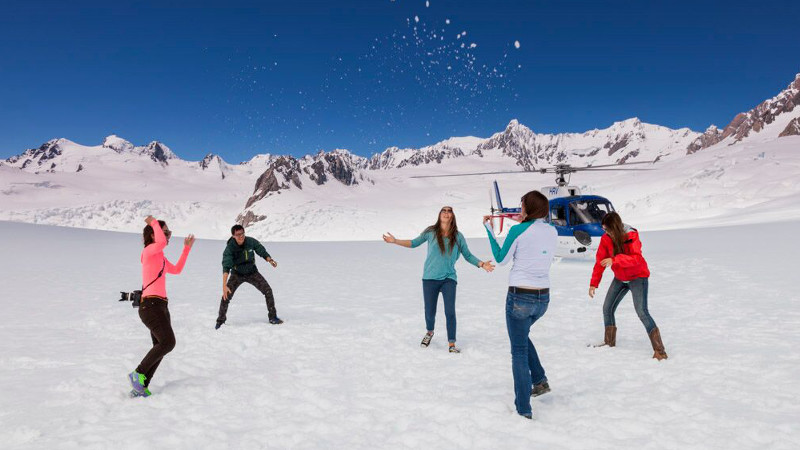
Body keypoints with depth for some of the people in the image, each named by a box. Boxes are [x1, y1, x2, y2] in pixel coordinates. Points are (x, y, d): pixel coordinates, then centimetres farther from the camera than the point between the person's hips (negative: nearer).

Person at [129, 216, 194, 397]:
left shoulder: (160, 257, 19)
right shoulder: (148, 251, -7)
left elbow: (177, 270, 30)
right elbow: (162, 242, -30)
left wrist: (187, 248, 31)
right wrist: (154, 222, -13)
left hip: (160, 306, 10)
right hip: (150, 305, -10)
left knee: (161, 347, 9)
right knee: (168, 342, -18)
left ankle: (140, 387, 15)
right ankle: (138, 374, -4)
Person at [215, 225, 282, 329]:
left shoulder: (251, 241, -18)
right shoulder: (229, 248, -26)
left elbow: (262, 251, -2)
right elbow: (226, 267, -35)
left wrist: (270, 260, -23)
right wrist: (224, 285, -45)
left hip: (252, 272, 2)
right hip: (237, 274, -2)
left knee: (268, 291, -8)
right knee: (226, 296, -16)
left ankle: (273, 317, 7)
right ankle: (220, 321, 6)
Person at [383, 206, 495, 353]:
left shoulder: (458, 236, 0)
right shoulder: (430, 232, -2)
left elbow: (468, 255, 8)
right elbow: (414, 243, 10)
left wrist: (482, 264, -7)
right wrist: (395, 241, 1)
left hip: (449, 279, 0)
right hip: (430, 278, 0)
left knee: (450, 312, -10)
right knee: (429, 312, 8)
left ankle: (451, 344, 5)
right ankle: (429, 332, 41)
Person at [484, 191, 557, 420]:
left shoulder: (518, 230, -12)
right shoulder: (552, 231, 3)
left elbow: (500, 259, -2)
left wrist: (489, 228, 5)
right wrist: (523, 223, 22)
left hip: (519, 296, -6)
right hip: (543, 297, 6)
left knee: (519, 351, 5)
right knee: (522, 335, 32)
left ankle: (524, 408, 10)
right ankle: (539, 380, 24)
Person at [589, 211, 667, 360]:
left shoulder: (632, 236, -22)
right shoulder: (606, 239, -10)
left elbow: (636, 258, -35)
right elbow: (600, 261, -6)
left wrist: (614, 260, -46)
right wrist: (594, 283, -11)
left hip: (637, 277, -6)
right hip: (620, 278, 6)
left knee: (642, 312, -17)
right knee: (607, 309, 7)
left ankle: (659, 351, -11)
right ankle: (609, 343, 25)